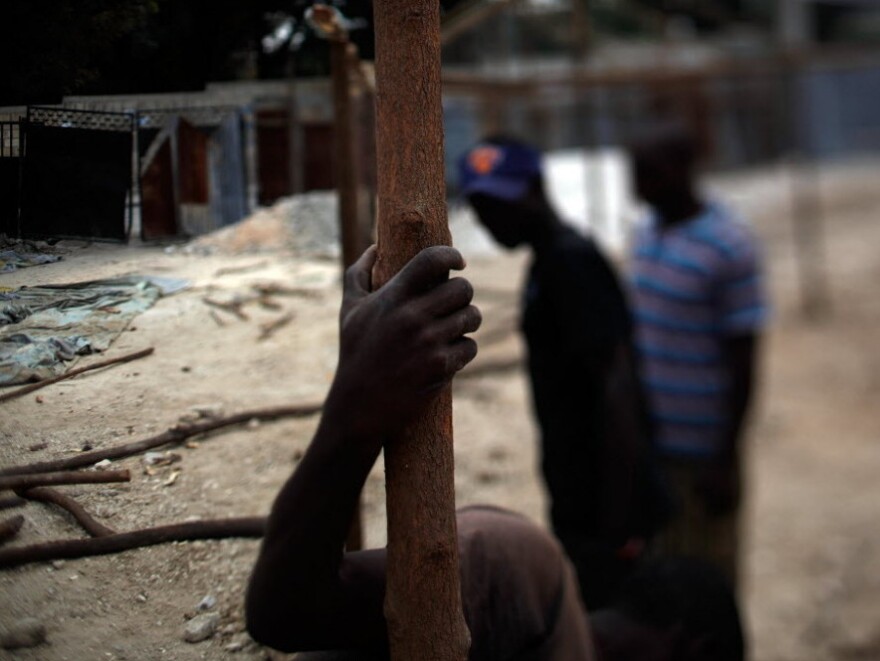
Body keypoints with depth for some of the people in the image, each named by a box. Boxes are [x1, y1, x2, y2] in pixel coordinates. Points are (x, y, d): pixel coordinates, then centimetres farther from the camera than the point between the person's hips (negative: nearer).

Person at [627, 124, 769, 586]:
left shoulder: (730, 248, -15)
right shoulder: (646, 235, 7)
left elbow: (744, 362, -15)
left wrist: (726, 464, -15)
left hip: (702, 452, -6)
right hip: (649, 439, 7)